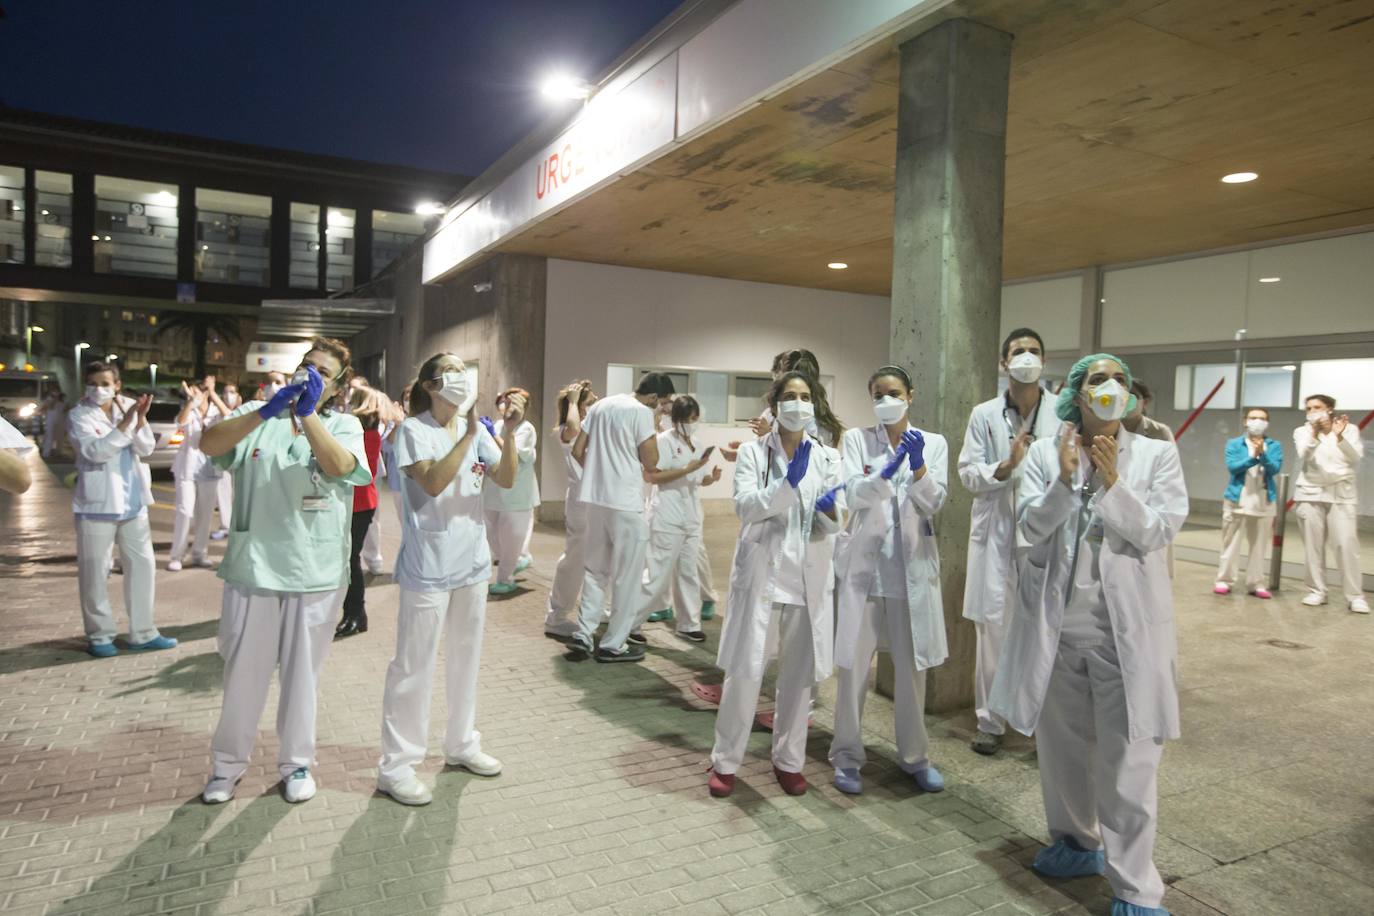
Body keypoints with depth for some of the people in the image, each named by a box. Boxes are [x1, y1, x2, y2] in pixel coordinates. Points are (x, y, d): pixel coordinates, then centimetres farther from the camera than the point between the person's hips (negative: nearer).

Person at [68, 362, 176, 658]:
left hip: (132, 502, 4)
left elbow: (146, 448, -3)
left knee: (142, 564, 8)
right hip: (97, 504, -4)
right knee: (95, 573, 3)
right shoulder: (79, 416, -5)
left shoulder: (129, 407, 5)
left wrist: (141, 418, -18)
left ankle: (142, 633, 18)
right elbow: (96, 451, -19)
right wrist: (125, 422, -25)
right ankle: (99, 635, 16)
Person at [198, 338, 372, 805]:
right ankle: (228, 762, 31)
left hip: (317, 572, 0)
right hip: (253, 567, 1)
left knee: (301, 672, 12)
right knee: (244, 671, 11)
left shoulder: (343, 425, 3)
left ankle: (297, 761, 30)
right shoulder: (257, 415, 5)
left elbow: (338, 466, -17)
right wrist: (267, 410, -24)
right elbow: (209, 444, -13)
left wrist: (306, 413, -25)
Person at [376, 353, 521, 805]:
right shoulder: (413, 430, -11)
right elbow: (433, 483, -25)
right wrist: (470, 433, -27)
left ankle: (462, 743, 33)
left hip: (471, 561, 6)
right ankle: (396, 764, 13)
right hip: (428, 566, -6)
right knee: (414, 665, 1)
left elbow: (506, 480, -4)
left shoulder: (476, 429, 5)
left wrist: (510, 430, -17)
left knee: (467, 657, 17)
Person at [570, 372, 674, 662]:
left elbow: (577, 450, 13)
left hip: (595, 498, 7)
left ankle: (583, 634, 15)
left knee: (596, 569, 17)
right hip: (626, 502, -7)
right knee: (627, 575, 3)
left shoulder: (599, 405, 12)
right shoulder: (642, 412, -11)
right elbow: (651, 463, -10)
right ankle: (613, 645, 8)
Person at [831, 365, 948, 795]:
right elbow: (853, 493, -11)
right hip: (864, 562, -1)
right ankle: (847, 756, 16)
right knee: (852, 665, 0)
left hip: (912, 565, 1)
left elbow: (935, 502, -5)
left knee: (911, 664, 10)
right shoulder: (856, 439, 2)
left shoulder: (934, 443, 5)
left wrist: (918, 467, -22)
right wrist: (888, 469, -28)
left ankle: (915, 755, 27)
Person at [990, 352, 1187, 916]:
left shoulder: (1157, 454, 1)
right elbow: (1029, 528, -6)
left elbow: (1158, 533, -8)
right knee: (1060, 742, 16)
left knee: (1128, 757, 0)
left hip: (1127, 624, -2)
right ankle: (1077, 843, 38)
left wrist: (1113, 482, -20)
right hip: (1054, 620, 2)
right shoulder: (1044, 453, 2)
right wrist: (1064, 478, -20)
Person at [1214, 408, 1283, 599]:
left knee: (1259, 544, 6)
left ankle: (1256, 583, 12)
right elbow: (1232, 467, -12)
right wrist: (1252, 458, -25)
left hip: (1264, 502, 1)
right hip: (1236, 500, -1)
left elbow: (1275, 469, -10)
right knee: (1231, 542, 4)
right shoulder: (1234, 444, 1)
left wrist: (1262, 455, -25)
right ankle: (1224, 580, 10)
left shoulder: (1274, 446, 3)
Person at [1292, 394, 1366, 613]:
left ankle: (1355, 596, -4)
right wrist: (1314, 433, -30)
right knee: (1313, 544, 1)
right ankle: (1316, 591, 8)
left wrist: (1340, 436, -28)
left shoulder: (1349, 429, 3)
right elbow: (1305, 455, -14)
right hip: (1310, 494, 1)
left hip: (1342, 494, -1)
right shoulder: (1302, 431, 4)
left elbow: (1356, 456, -12)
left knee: (1347, 543, -9)